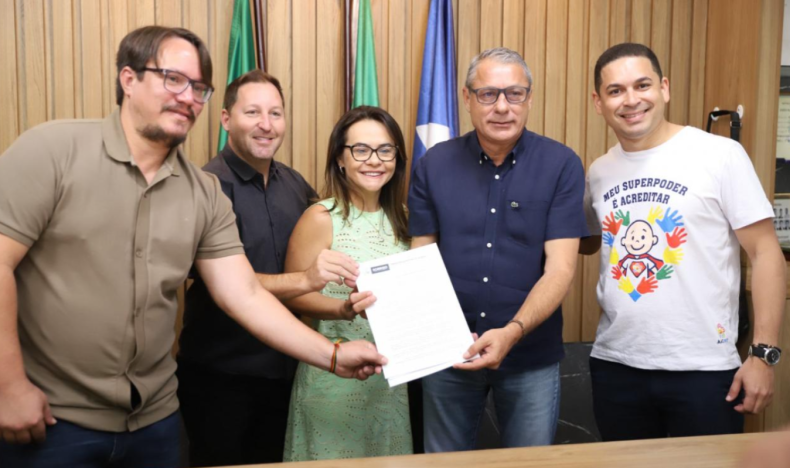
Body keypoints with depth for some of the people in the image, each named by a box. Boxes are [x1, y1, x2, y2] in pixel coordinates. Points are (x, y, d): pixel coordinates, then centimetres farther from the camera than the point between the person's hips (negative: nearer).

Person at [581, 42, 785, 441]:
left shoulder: (720, 155, -8)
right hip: (615, 366, 4)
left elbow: (765, 252, -7)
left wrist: (763, 354, -12)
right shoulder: (598, 173, 5)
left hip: (702, 369, -4)